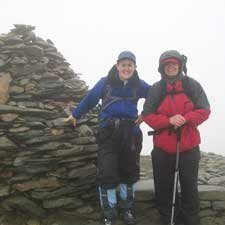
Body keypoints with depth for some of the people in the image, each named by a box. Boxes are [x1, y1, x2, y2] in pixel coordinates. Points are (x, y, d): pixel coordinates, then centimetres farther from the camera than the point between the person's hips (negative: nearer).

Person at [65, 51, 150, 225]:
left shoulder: (139, 85, 2)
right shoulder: (105, 82, -3)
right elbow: (90, 99, 7)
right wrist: (75, 115, 17)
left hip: (130, 133, 2)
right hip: (108, 133, -2)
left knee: (129, 171, 13)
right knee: (107, 173, -6)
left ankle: (128, 210, 32)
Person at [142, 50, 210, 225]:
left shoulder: (192, 85, -2)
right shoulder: (156, 89, 0)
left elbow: (204, 110, -4)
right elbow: (147, 115, -3)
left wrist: (186, 119, -22)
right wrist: (168, 120, -19)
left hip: (188, 146, -1)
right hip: (163, 146, 1)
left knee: (189, 185, 10)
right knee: (163, 186, 12)